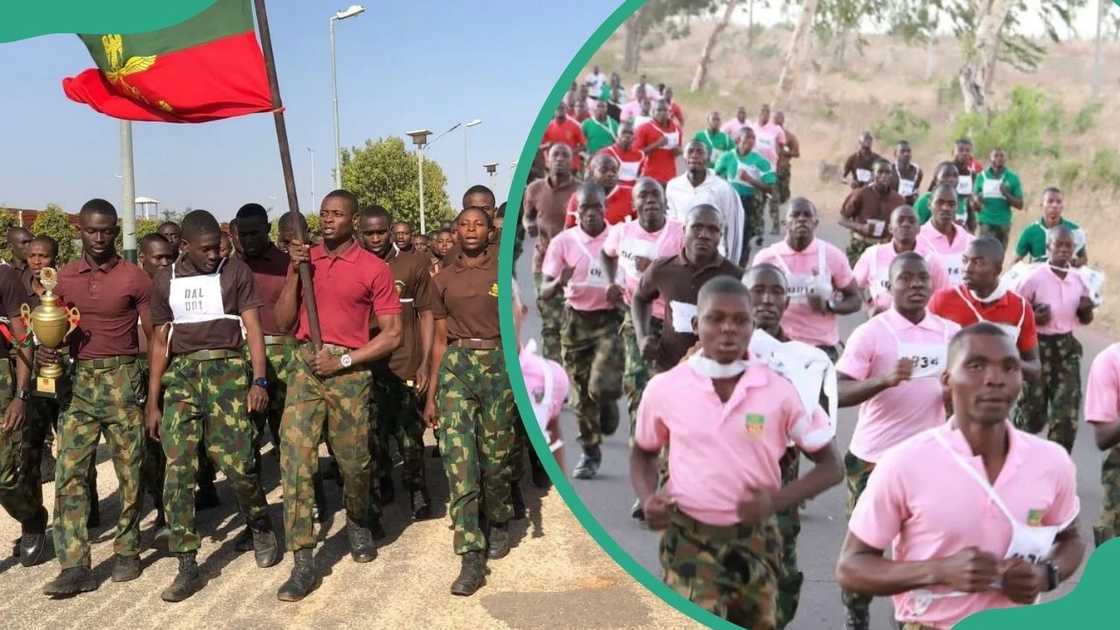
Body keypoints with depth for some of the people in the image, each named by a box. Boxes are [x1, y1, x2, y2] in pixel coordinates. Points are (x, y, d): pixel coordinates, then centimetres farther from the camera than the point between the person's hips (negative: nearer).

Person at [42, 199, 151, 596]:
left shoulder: (135, 278, -3)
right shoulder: (63, 278, 9)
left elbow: (154, 337, -1)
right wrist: (45, 350, -7)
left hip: (122, 380, -3)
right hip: (78, 381, 3)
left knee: (129, 471, 4)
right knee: (69, 472, -3)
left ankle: (127, 551, 18)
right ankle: (75, 566, -1)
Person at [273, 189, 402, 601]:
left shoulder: (374, 269, 0)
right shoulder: (306, 259, 10)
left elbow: (392, 335, -2)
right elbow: (282, 323, 7)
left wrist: (343, 360, -10)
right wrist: (294, 271, -3)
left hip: (349, 370, -2)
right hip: (304, 365, 2)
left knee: (354, 463, 8)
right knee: (295, 459, -8)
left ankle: (358, 524, 40)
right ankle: (303, 563, -3)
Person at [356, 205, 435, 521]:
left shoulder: (413, 264, 2)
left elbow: (426, 314, 4)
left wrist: (425, 363, -2)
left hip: (405, 366, -2)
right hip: (364, 367, 2)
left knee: (410, 436, 1)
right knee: (372, 437, 9)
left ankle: (417, 493, 18)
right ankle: (380, 490, 27)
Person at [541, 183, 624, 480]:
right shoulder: (563, 241, -2)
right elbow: (544, 291, -3)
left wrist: (619, 292, -17)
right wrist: (559, 283, -26)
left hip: (610, 319, -2)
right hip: (576, 321, 2)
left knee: (602, 385, -18)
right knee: (582, 392, 7)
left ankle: (608, 406, 19)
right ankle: (590, 453, 23)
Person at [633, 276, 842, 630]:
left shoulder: (781, 390, -8)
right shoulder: (664, 389, -7)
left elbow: (829, 465, -1)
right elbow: (643, 453, 12)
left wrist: (777, 500, -18)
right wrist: (648, 498, -9)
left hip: (755, 541, 2)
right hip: (689, 541, -1)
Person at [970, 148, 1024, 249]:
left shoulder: (1013, 178, 1)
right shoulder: (982, 176, 1)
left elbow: (1020, 205, 1)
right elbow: (974, 206, 5)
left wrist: (1006, 195, -15)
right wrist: (976, 201, -19)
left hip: (1003, 223, 2)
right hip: (986, 222, -1)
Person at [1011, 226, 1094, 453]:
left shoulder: (1079, 279, 3)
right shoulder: (1034, 277, -13)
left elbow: (1085, 320, 15)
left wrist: (1086, 309, -6)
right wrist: (1033, 318, -22)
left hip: (1067, 347, 4)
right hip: (1038, 346, -4)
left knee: (1067, 415, -2)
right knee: (1033, 414, 4)